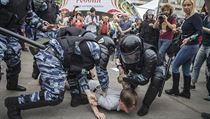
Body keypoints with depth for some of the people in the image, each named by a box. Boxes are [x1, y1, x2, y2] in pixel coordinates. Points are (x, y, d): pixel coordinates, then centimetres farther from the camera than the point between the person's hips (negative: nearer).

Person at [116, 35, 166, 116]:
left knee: (157, 79, -34)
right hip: (140, 69, 6)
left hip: (155, 68, -6)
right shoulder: (126, 53, -28)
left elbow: (144, 79, -41)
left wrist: (125, 77, -39)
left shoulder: (150, 55, -43)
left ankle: (145, 105, -17)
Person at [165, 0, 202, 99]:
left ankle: (175, 90, 10)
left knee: (175, 66, -2)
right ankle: (186, 92, 20)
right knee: (186, 69, 12)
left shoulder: (195, 16, -15)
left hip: (190, 46, -9)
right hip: (187, 46, 9)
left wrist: (189, 39, -37)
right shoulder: (187, 17, 10)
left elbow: (199, 31, -24)